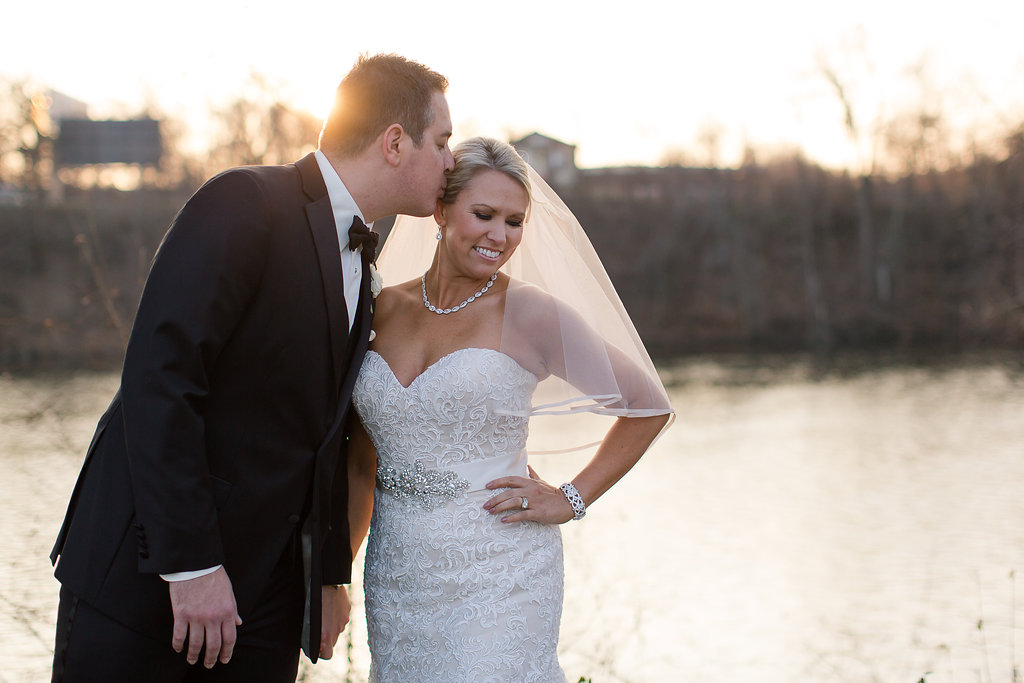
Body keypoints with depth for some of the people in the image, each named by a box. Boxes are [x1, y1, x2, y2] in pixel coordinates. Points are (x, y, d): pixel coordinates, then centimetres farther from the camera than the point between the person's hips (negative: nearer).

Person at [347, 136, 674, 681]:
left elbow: (648, 406, 1)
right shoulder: (384, 310, 4)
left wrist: (571, 500, -3)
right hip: (394, 576, 4)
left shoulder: (531, 314, -8)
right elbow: (362, 464, 12)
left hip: (495, 580, -4)